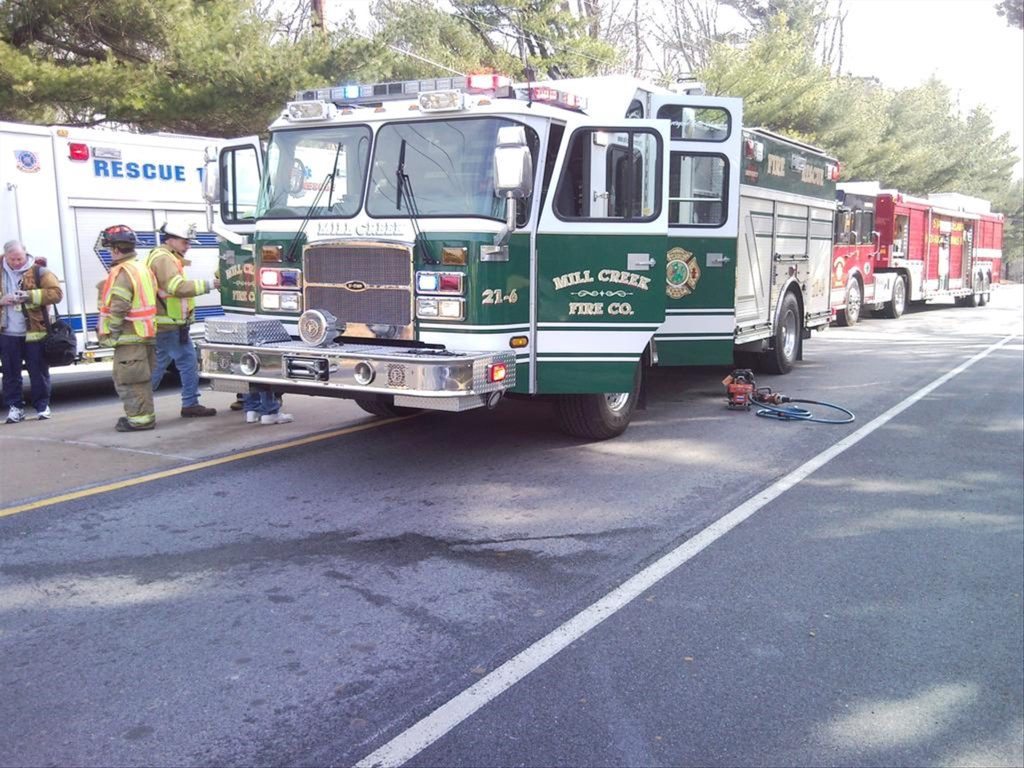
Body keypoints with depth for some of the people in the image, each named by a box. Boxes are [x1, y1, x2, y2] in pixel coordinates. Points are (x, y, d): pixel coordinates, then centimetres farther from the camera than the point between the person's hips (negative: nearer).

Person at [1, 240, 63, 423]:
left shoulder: (38, 271, -2)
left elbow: (56, 293, -9)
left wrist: (30, 295, -19)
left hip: (34, 332, -3)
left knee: (38, 371, 3)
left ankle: (42, 406, 14)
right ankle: (15, 407, 17)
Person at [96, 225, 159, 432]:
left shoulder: (122, 273, -16)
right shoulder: (142, 268, 15)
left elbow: (118, 308, -22)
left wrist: (112, 333, -13)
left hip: (129, 337, -10)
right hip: (146, 335, 10)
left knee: (127, 379, -4)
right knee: (141, 378, 17)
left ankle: (139, 418, -2)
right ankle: (144, 415, 24)